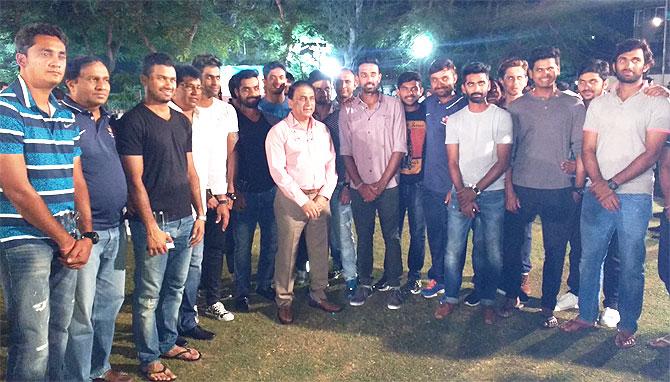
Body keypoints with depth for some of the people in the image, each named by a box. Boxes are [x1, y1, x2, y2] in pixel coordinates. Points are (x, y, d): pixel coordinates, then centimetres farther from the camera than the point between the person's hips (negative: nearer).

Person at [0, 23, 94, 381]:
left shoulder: (66, 116, 13)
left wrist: (85, 235, 2)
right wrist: (64, 240, -8)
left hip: (69, 241, 7)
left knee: (60, 333, 15)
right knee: (33, 345, -2)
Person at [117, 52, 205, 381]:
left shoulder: (182, 121, 13)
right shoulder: (134, 121, -7)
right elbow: (135, 179, -11)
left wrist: (200, 214, 11)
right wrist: (151, 227, -15)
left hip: (184, 219, 7)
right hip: (154, 221, -6)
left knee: (175, 288, 16)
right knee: (149, 294, 3)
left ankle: (168, 343, 32)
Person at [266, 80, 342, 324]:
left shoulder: (322, 129, 11)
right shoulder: (279, 132, -4)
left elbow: (331, 164, 11)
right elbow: (278, 171, -10)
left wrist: (324, 195, -2)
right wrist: (303, 200, -12)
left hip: (320, 198, 5)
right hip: (291, 200, -4)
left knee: (319, 249, 10)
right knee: (287, 252, 2)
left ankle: (318, 294, 26)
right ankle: (284, 301, 15)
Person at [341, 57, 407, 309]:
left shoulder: (393, 106, 0)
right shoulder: (347, 111, 5)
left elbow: (399, 149, -3)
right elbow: (346, 153, 5)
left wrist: (381, 184, -9)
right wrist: (360, 185, -5)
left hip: (388, 185, -2)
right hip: (360, 187, 2)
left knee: (392, 237, 4)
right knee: (363, 237, 10)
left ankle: (394, 286, 16)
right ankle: (364, 284, 22)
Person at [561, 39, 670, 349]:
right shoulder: (599, 104, 11)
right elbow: (588, 150, 5)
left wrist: (613, 183, -14)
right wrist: (600, 186, -11)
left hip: (634, 196, -3)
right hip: (596, 194, 3)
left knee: (631, 265, 4)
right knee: (589, 258, 9)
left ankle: (628, 325, 19)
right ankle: (587, 314, 24)